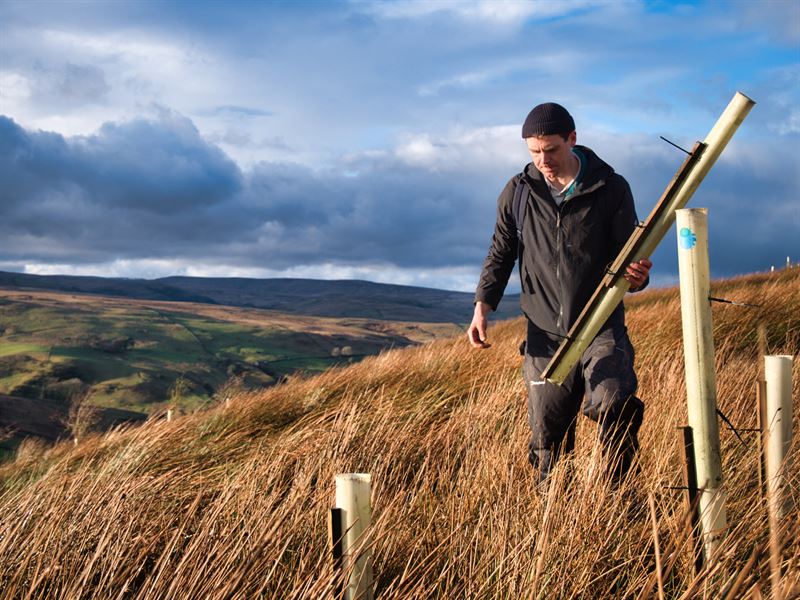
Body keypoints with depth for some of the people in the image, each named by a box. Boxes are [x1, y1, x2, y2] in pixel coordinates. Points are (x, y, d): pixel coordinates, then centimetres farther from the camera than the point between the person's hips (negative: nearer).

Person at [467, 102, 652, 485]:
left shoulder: (611, 189, -2)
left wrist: (635, 277, -22)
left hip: (601, 328, -2)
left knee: (615, 405, -26)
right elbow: (501, 254, 14)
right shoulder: (517, 192, 4)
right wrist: (482, 304, 1)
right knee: (547, 441, 4)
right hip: (545, 334, 2)